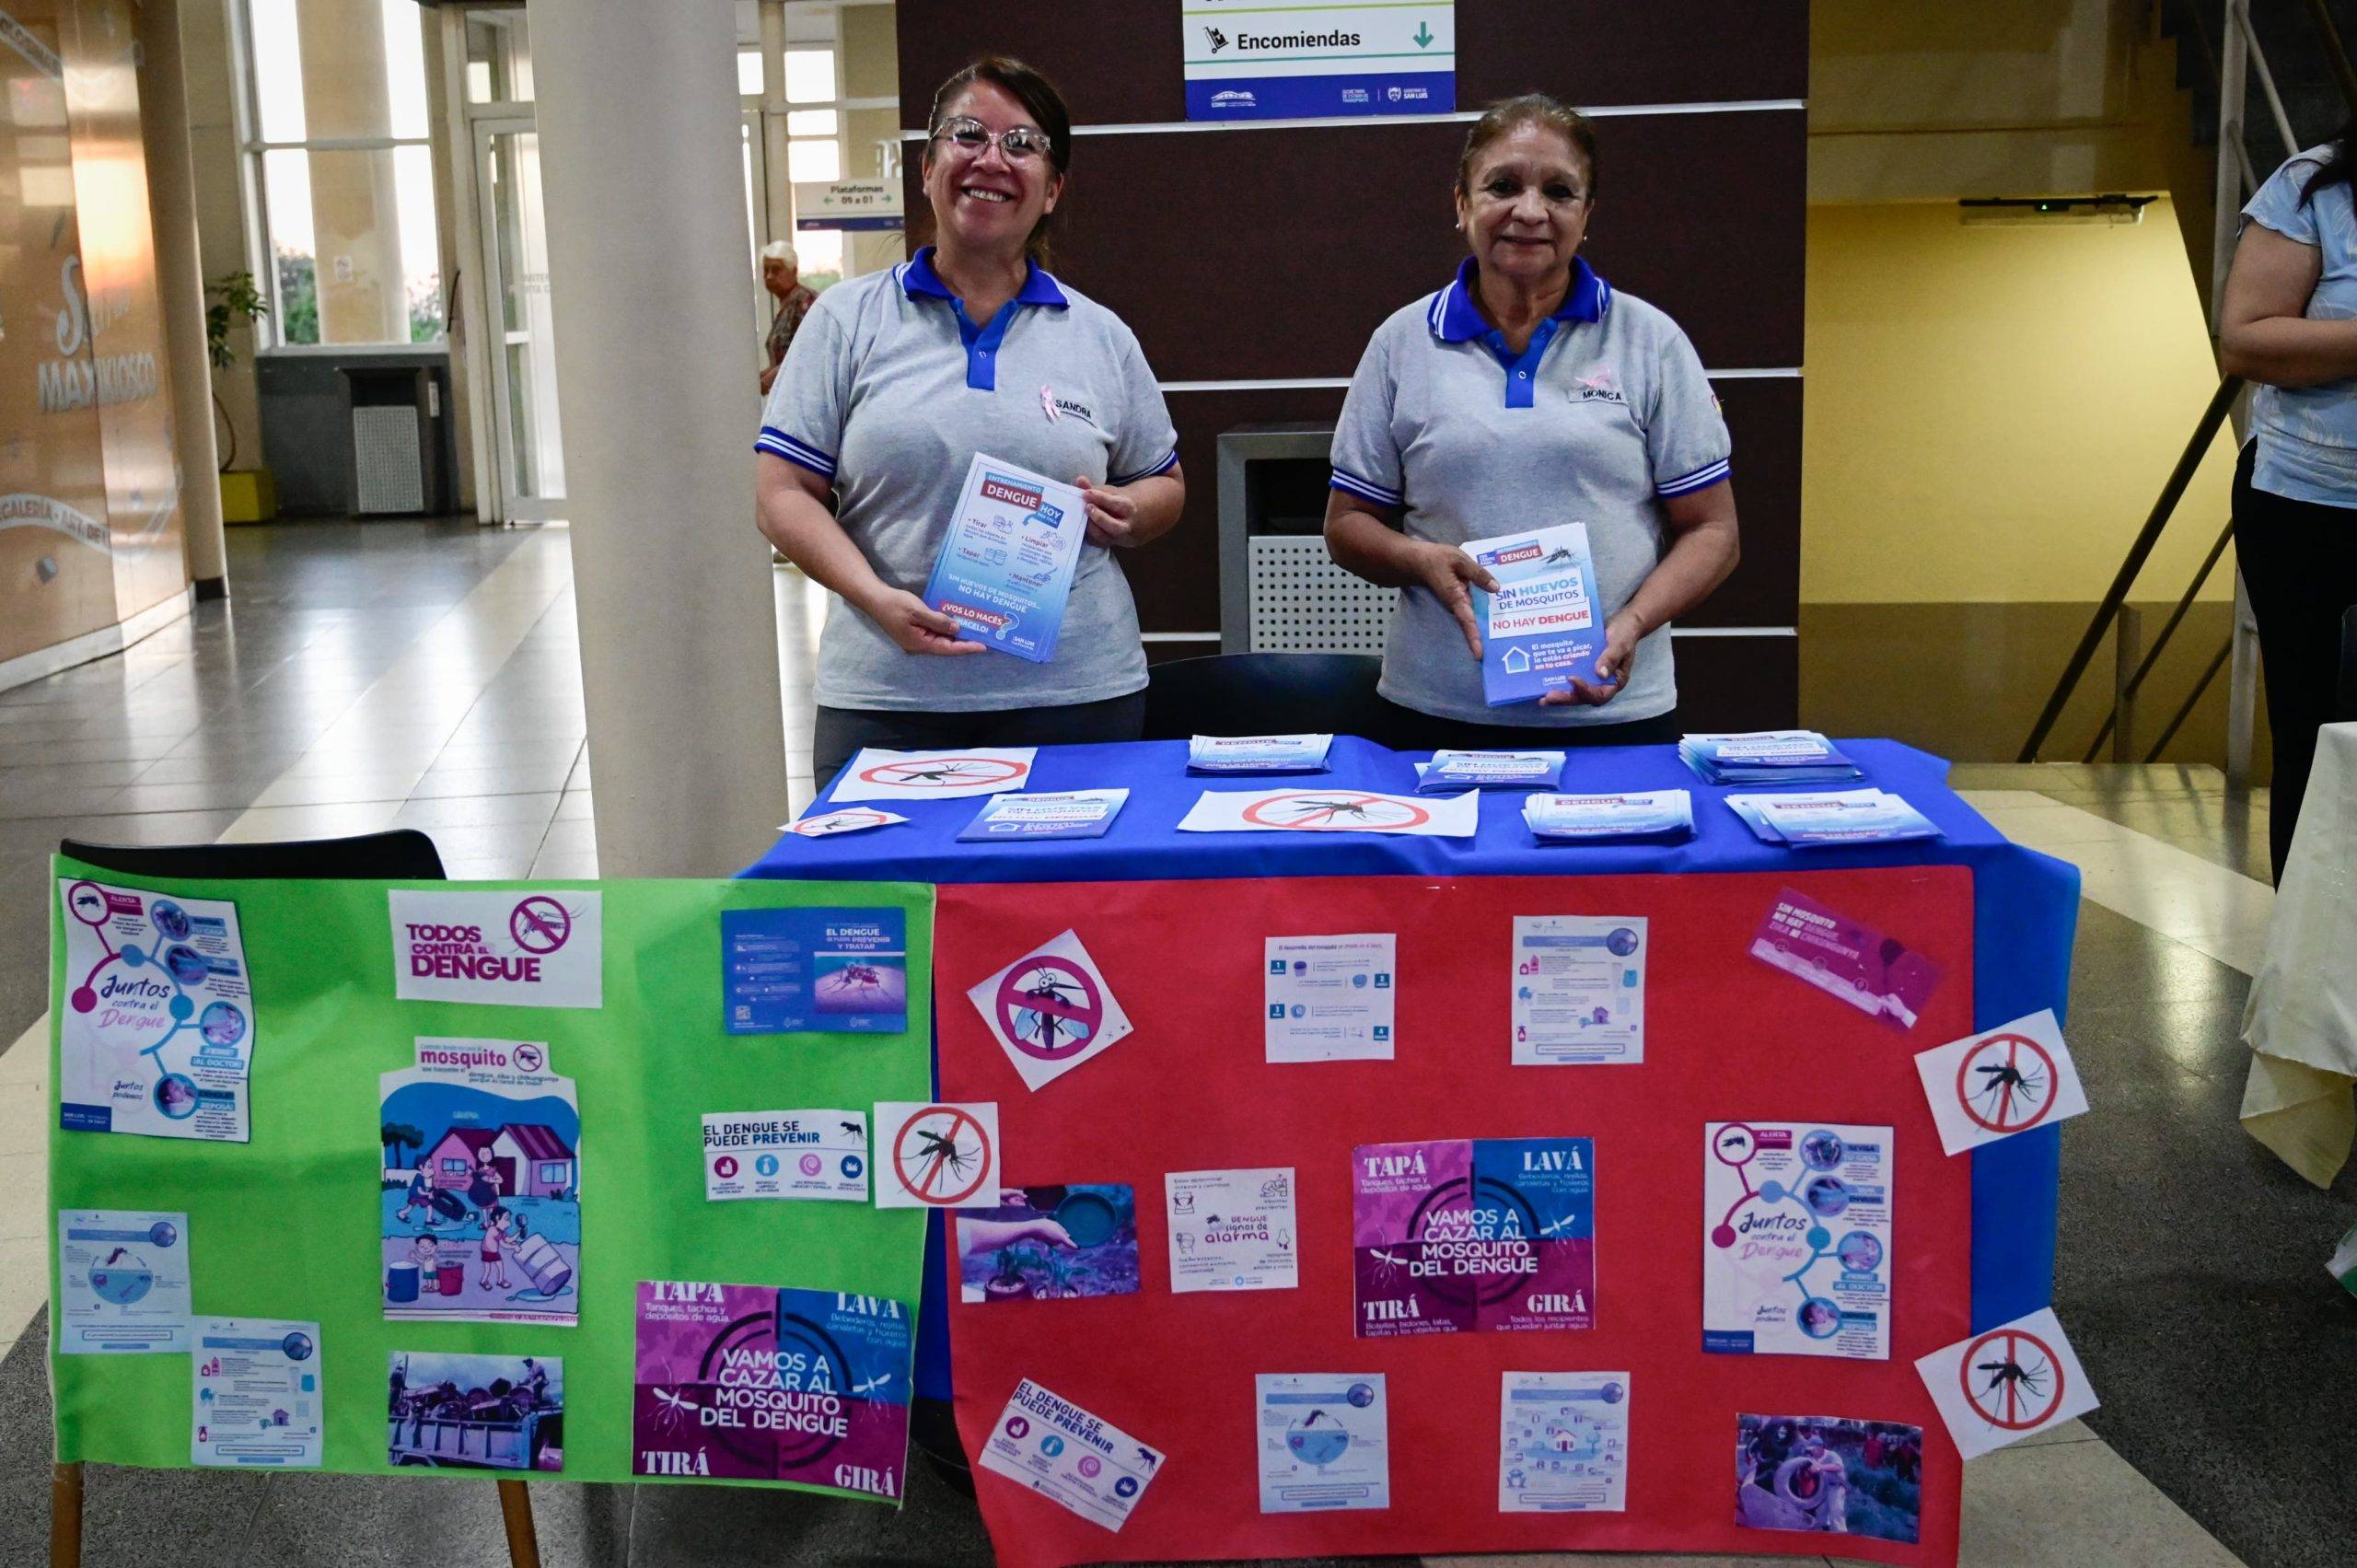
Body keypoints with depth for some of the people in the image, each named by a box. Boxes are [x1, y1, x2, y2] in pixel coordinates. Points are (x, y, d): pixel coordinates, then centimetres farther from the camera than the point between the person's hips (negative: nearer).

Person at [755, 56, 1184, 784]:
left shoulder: (1103, 337, 10)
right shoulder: (849, 320, 5)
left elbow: (1164, 488, 18)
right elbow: (784, 493, 0)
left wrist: (1124, 514, -6)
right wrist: (876, 598, -16)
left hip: (1076, 696, 1)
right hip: (886, 700, -1)